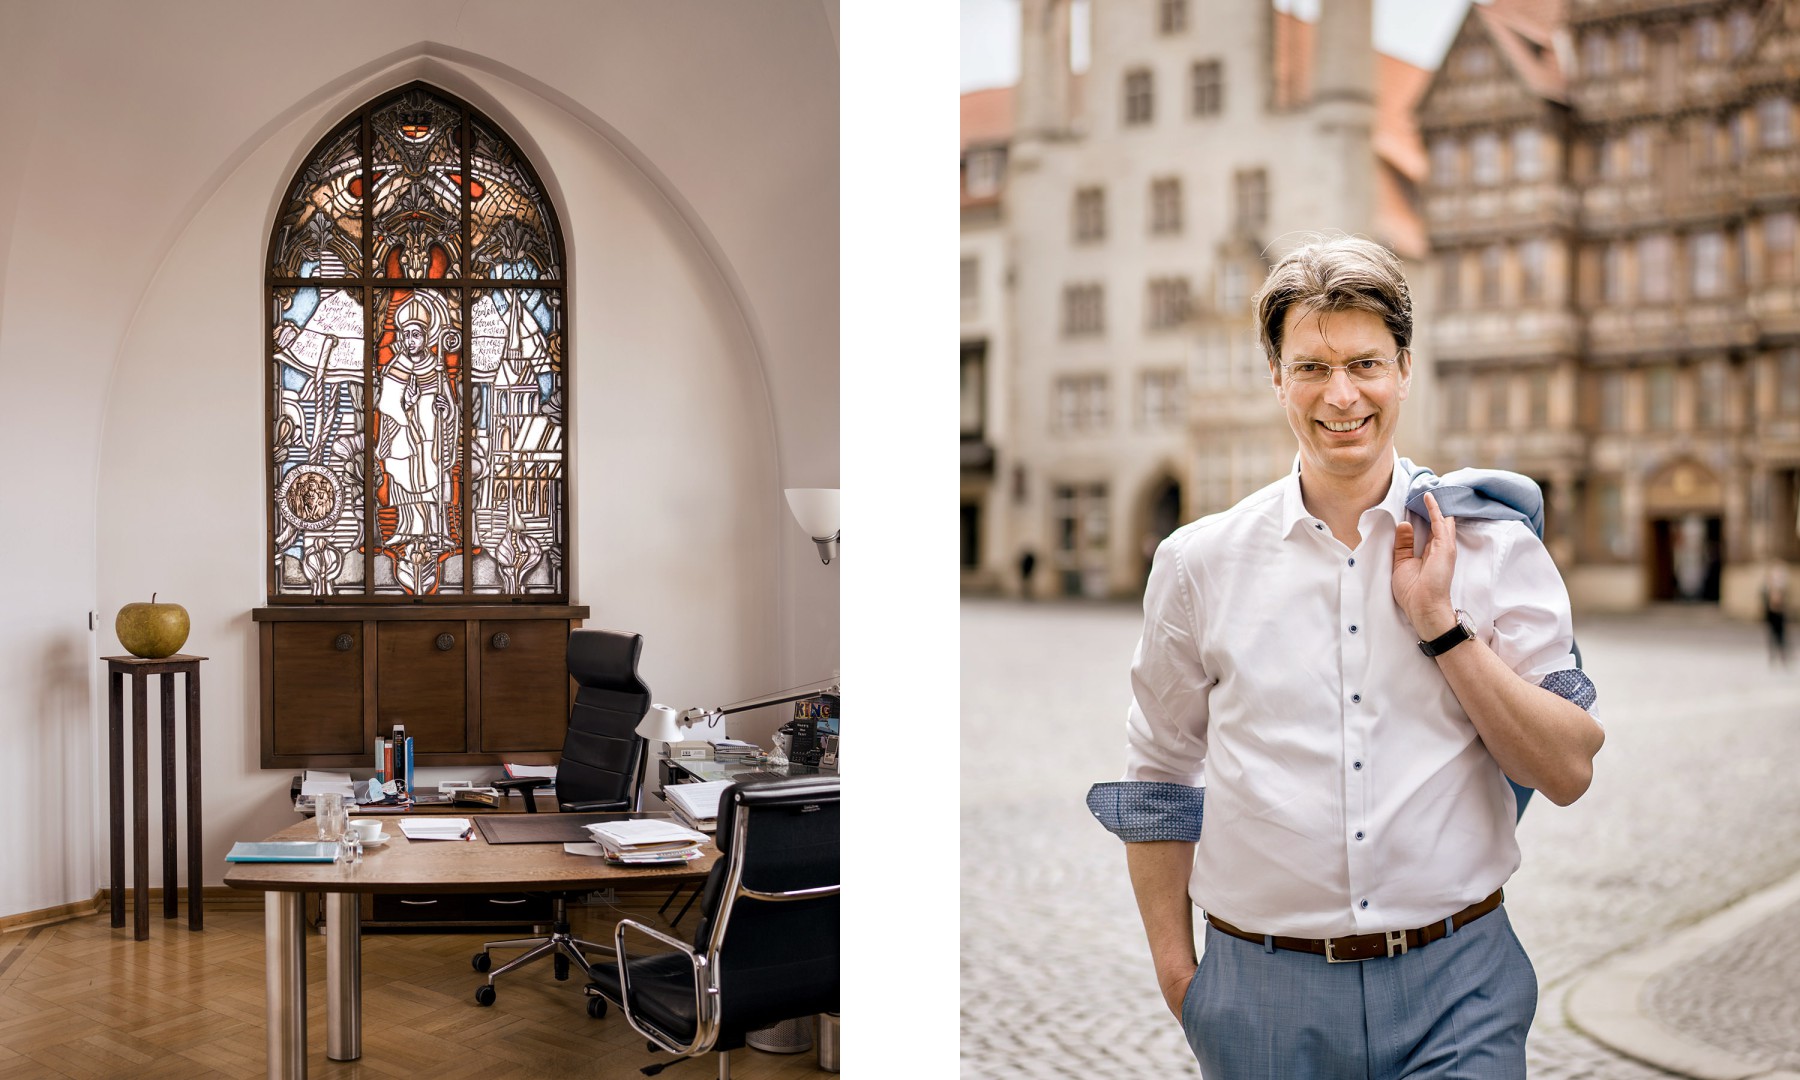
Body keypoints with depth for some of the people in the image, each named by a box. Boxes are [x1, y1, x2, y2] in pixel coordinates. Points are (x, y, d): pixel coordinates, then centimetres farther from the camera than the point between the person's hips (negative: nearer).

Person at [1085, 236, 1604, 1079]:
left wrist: (1442, 627, -13)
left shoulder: (1492, 545, 0)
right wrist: (1175, 968, 7)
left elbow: (1569, 773, -3)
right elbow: (1158, 781, 8)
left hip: (1455, 988, 0)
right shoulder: (1199, 563, 0)